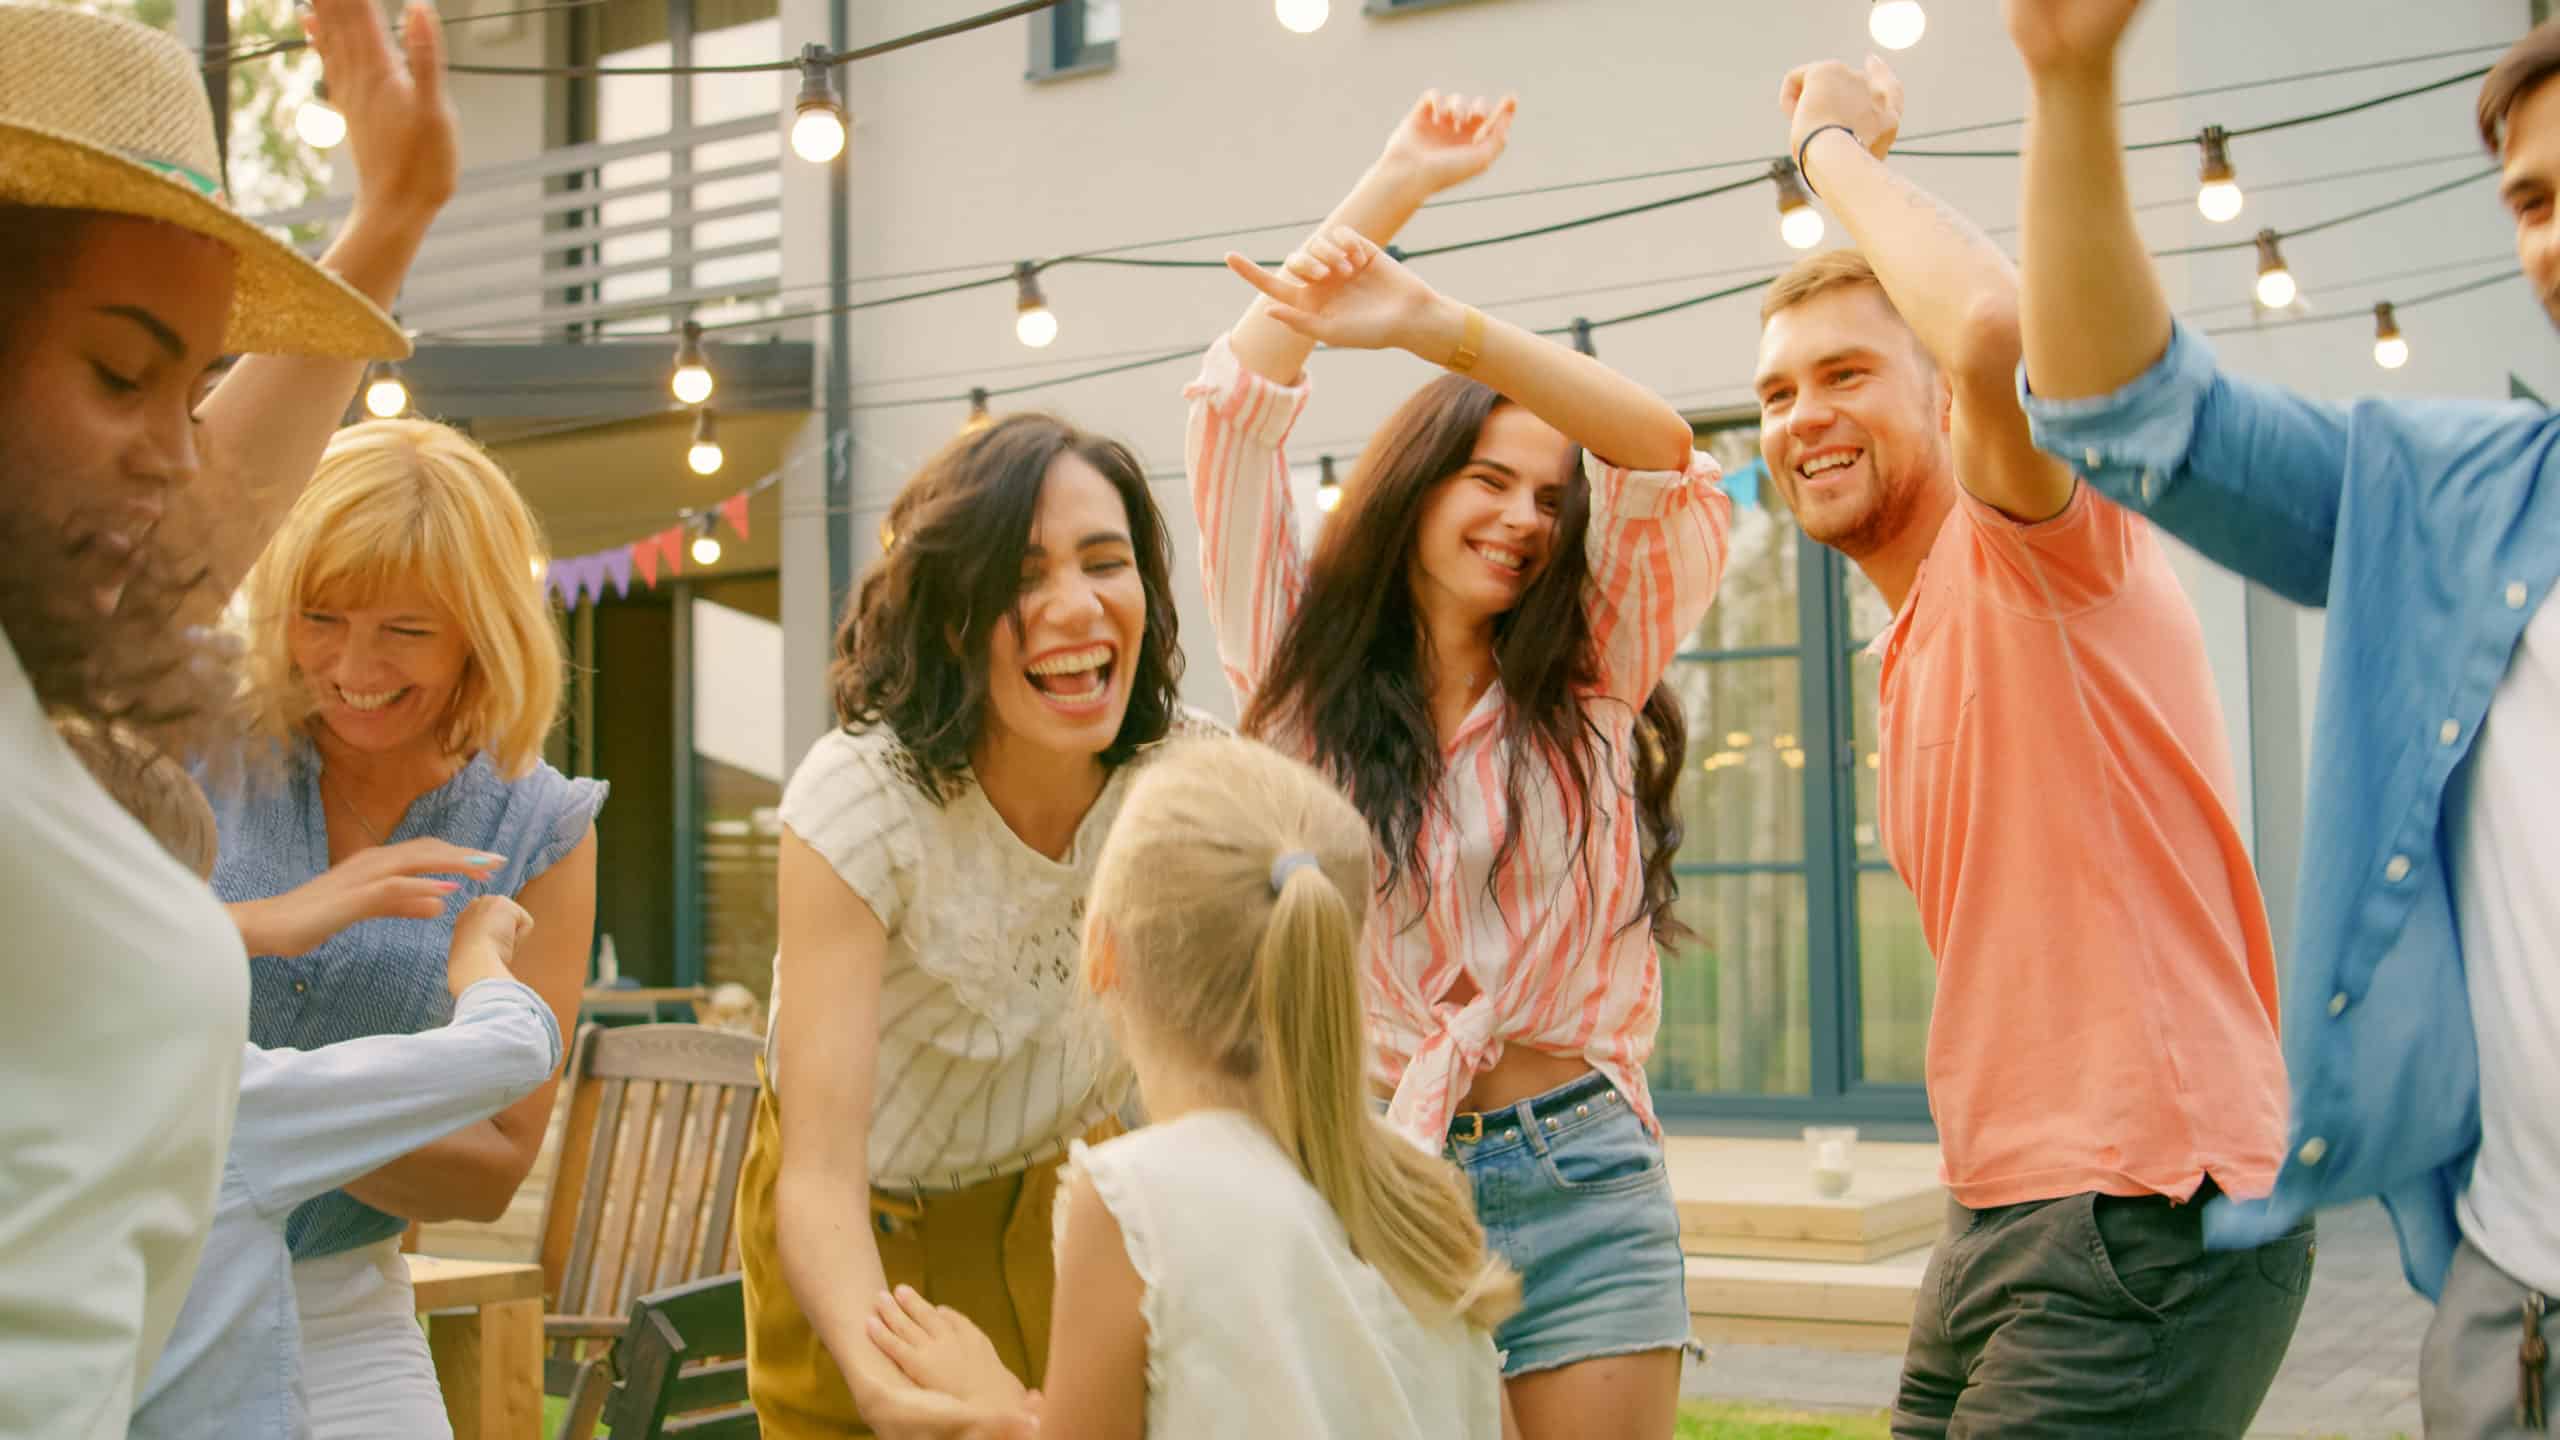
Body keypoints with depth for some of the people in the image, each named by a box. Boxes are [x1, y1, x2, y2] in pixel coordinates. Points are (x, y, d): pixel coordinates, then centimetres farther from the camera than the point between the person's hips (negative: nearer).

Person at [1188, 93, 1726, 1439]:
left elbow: (1665, 457, -8)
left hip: (1578, 1190, 1)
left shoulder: (1591, 683, 7)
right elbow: (1235, 403, 1)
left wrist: (1436, 324, -19)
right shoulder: (1303, 673, 6)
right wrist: (1396, 184, 4)